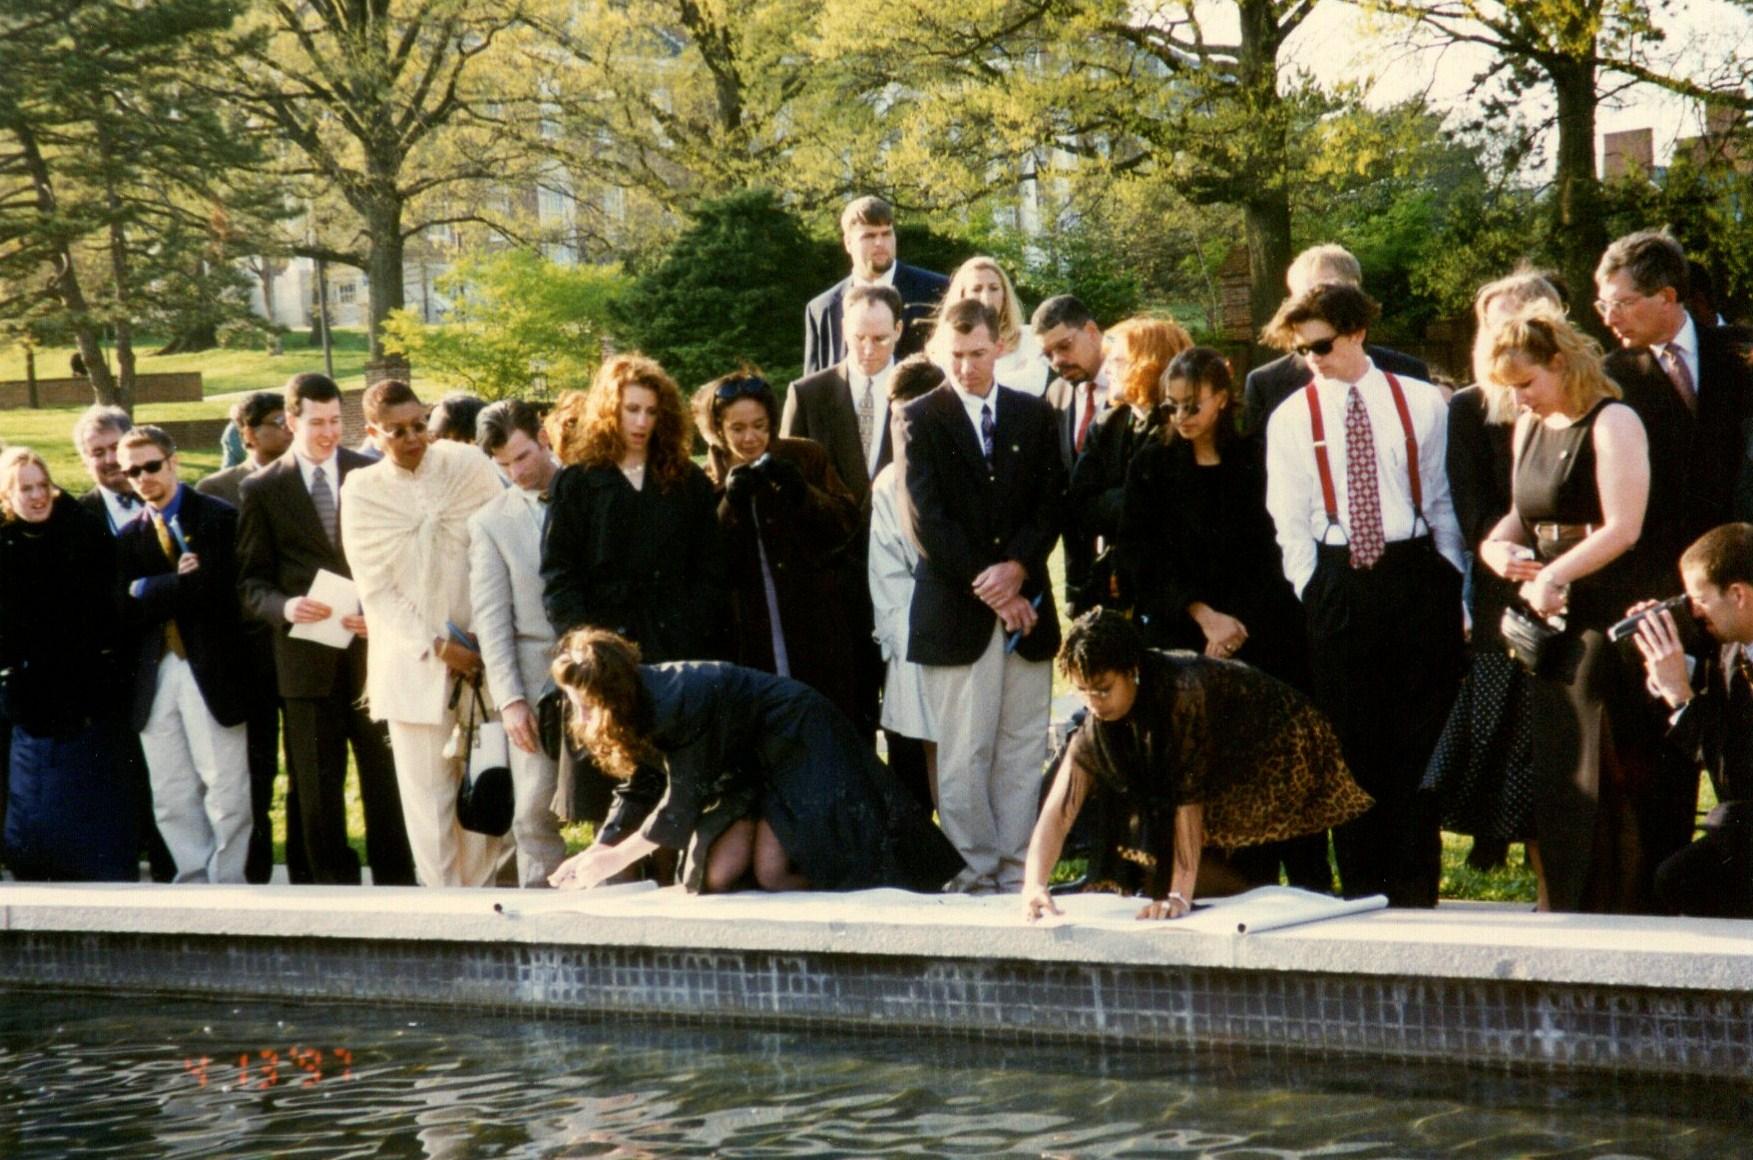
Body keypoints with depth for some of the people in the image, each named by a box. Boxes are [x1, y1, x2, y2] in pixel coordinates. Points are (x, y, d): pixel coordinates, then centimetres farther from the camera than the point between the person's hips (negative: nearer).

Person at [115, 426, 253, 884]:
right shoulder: (130, 537, 14)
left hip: (211, 670, -5)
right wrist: (180, 585, -11)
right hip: (154, 675, 5)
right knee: (171, 796, 7)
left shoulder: (219, 518, -1)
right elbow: (130, 614, 2)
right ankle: (194, 882, 14)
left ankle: (226, 885, 4)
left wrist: (150, 590, -6)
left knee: (225, 790, -4)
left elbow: (213, 589, -14)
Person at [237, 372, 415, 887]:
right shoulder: (262, 489, 6)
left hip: (374, 648, 0)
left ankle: (395, 883, 10)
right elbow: (251, 581, 5)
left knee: (386, 779, 2)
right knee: (318, 788, 4)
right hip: (306, 657, 0)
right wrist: (285, 607, -16)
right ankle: (333, 883, 11)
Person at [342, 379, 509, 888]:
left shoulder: (468, 465, 2)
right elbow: (375, 588, -2)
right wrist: (436, 647, -11)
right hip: (413, 661, -1)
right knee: (428, 796, -1)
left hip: (484, 652, 1)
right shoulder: (362, 491, 0)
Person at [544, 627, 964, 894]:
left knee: (774, 870, -23)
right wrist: (593, 854, -9)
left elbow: (681, 803, -26)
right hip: (747, 761, 9)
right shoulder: (642, 703, -8)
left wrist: (612, 860, -19)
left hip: (796, 737, -9)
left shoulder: (678, 703, -34)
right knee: (716, 876, -9)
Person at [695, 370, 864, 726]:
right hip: (751, 643, 0)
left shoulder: (804, 458, 4)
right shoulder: (710, 481, 5)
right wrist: (731, 504, -19)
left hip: (818, 636, 0)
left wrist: (801, 493, -19)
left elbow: (848, 524, -4)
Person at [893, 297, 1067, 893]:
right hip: (955, 612, -3)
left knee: (1023, 749, 3)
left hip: (1025, 606, 3)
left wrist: (1016, 568, -10)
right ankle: (975, 870, 1)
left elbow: (1050, 504, 7)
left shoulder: (1033, 415, 13)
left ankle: (1016, 867, 7)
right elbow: (925, 520, -4)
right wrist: (985, 588, -10)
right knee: (965, 754, -4)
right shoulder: (919, 419, 3)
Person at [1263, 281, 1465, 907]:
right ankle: (1361, 884, 9)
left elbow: (1444, 501, 7)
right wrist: (1314, 596, -2)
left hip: (1416, 575, 0)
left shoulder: (1422, 404, 5)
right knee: (1351, 739, 2)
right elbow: (1290, 524, 6)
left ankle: (1416, 888, 7)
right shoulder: (1290, 420, 5)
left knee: (1420, 735, 1)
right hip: (1337, 588, 0)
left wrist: (1450, 585, 1)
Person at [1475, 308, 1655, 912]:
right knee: (1544, 765, 5)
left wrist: (1556, 575, -21)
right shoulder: (1529, 428, 16)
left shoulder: (1612, 422, -8)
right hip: (1545, 611, 8)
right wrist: (1499, 544, 5)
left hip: (1604, 607, -8)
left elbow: (1623, 527, -16)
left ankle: (1609, 911, -2)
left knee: (1595, 766, -8)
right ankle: (1560, 908, 11)